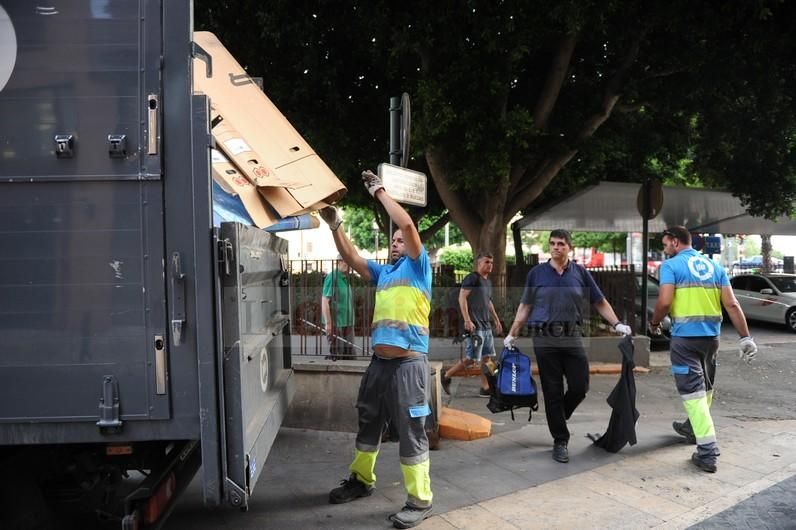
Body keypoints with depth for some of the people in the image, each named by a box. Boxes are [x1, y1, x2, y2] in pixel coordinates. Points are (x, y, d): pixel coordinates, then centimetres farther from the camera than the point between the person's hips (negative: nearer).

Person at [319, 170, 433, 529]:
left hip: (408, 364, -7)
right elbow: (351, 259, 14)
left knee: (411, 433, -1)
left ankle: (420, 501, 10)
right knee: (368, 424, 20)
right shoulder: (383, 273, 18)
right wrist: (334, 225, 4)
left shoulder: (418, 266, -1)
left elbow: (407, 223, -13)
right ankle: (361, 480, 38)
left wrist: (378, 191, -5)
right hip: (379, 362, 8)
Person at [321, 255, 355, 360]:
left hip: (347, 323, 8)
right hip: (335, 323, -8)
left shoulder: (346, 279, 14)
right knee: (336, 353, -3)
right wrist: (328, 323, -21)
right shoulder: (332, 277, -12)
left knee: (349, 353, 11)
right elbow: (324, 301, -18)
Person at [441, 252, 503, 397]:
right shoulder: (472, 278, -9)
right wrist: (467, 320, -23)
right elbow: (462, 298, -17)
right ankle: (446, 376, 8)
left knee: (486, 357, 8)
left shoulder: (488, 282, 18)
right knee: (471, 359, -7)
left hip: (486, 326, 9)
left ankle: (485, 388, 14)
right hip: (474, 326, -9)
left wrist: (496, 320, 26)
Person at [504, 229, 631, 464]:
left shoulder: (580, 273, 7)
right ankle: (560, 441, 15)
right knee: (553, 391, 3)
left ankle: (558, 417, 30)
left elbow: (600, 302, 9)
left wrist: (617, 324, -2)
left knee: (580, 387, 1)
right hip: (545, 340, -1)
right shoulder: (537, 273, 4)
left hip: (572, 339, 1)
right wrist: (512, 334, 8)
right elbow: (525, 306, 9)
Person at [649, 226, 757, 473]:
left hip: (685, 337, -6)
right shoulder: (714, 266, 10)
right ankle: (693, 427, 44)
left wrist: (654, 323, 1)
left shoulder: (670, 266, -6)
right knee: (704, 388, 22)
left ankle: (707, 452, -7)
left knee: (692, 392, -3)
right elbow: (731, 304, 4)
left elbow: (664, 302, -17)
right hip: (711, 336, 6)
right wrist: (745, 337, 5)